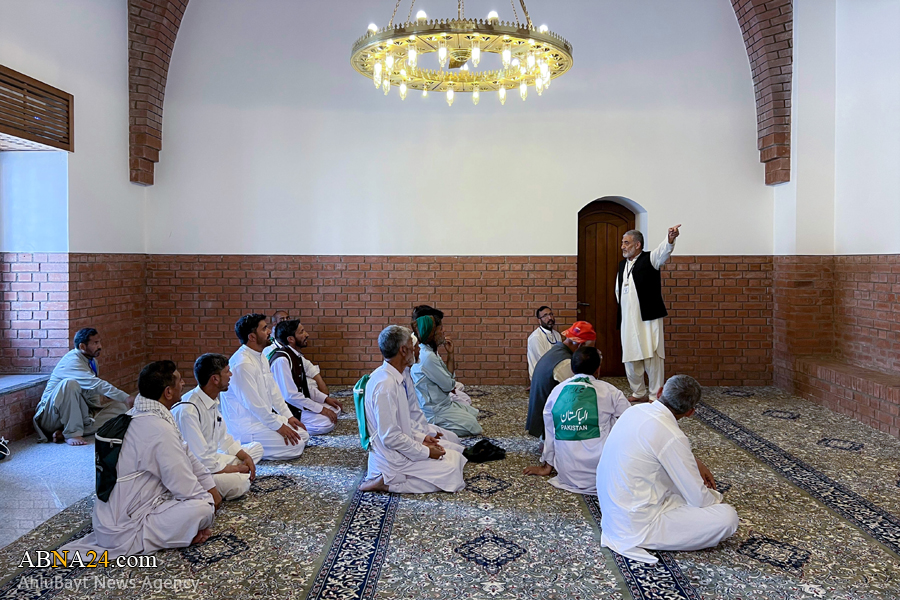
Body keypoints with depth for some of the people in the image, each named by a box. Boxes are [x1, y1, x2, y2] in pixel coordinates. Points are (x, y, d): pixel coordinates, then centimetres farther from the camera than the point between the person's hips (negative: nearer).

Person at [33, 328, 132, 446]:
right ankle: (72, 434, -25)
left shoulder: (92, 361, 9)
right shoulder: (72, 361, -19)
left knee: (120, 407, -5)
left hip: (80, 412, 9)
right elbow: (97, 385, -30)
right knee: (70, 383, -34)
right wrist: (126, 398, -34)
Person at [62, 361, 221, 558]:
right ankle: (137, 540, -9)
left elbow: (186, 456, 14)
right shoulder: (160, 430, -26)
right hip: (122, 532, -9)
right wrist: (208, 498, -3)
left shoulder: (137, 415, 5)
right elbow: (185, 488, -22)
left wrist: (210, 487, 12)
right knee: (203, 508, -23)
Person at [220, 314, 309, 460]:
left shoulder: (260, 357, 8)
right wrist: (278, 426, -16)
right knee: (295, 446, -15)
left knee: (303, 436, 7)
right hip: (245, 425, -10)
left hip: (263, 417, 10)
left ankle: (252, 447, 10)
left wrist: (288, 416, 7)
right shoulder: (242, 364, -24)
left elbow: (272, 390, 14)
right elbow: (253, 403, -23)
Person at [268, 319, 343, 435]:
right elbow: (290, 395, -26)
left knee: (335, 409, 11)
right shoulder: (281, 360, -23)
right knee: (327, 423, -22)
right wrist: (321, 409, -22)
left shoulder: (297, 356, 7)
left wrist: (325, 399, 6)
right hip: (286, 410, -10)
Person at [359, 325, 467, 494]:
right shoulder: (385, 384, -25)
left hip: (399, 448, 10)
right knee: (451, 473, -11)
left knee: (455, 457, 10)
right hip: (392, 458, -10)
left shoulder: (396, 378, 6)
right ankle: (387, 482, -7)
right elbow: (390, 436, -25)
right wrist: (425, 452, -17)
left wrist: (420, 438, 7)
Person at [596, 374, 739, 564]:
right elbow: (699, 499, -15)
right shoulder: (671, 436, -24)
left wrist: (696, 463, 15)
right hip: (638, 526, -9)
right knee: (728, 517, -12)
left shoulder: (636, 410, 0)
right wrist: (717, 498, 8)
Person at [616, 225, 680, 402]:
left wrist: (670, 240, -45)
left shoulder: (650, 259, -3)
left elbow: (663, 252, -25)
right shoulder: (622, 265, 16)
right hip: (627, 320, 7)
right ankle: (639, 393, 24)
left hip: (648, 319, -6)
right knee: (630, 358, 10)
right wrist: (624, 307, 14)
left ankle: (655, 395, 6)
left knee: (652, 357, -3)